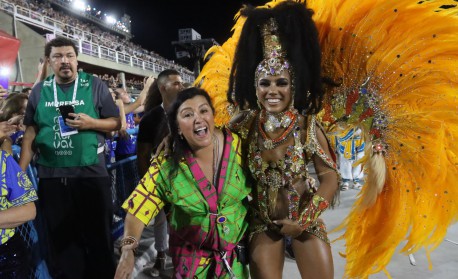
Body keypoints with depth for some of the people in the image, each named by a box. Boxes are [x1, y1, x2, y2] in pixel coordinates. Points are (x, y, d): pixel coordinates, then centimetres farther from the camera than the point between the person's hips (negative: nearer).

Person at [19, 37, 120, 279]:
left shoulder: (95, 86, 0)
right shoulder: (39, 91, 7)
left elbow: (116, 123, 1)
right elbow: (30, 132, 9)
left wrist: (91, 123, -18)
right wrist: (19, 172, 4)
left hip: (91, 174, -2)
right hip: (51, 176, 3)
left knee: (97, 236, 9)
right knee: (58, 239, 14)